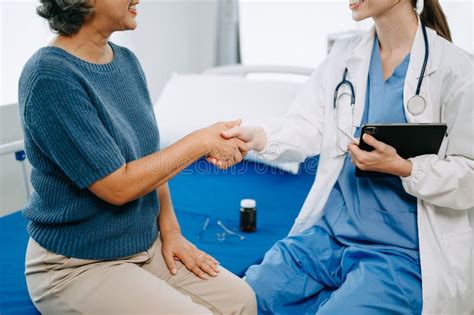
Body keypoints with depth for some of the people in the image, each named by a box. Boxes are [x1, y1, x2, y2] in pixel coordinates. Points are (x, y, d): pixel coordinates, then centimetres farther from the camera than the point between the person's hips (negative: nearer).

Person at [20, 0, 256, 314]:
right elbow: (118, 187, -23)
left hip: (146, 245, 7)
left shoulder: (127, 61, 3)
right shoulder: (50, 76, -23)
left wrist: (170, 231, 2)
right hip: (77, 266, -7)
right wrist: (202, 141, -17)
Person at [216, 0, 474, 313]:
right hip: (329, 232, 5)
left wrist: (401, 167, -23)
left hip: (401, 251, -5)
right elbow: (307, 127, 2)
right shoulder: (344, 54, 10)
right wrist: (258, 137, -18)